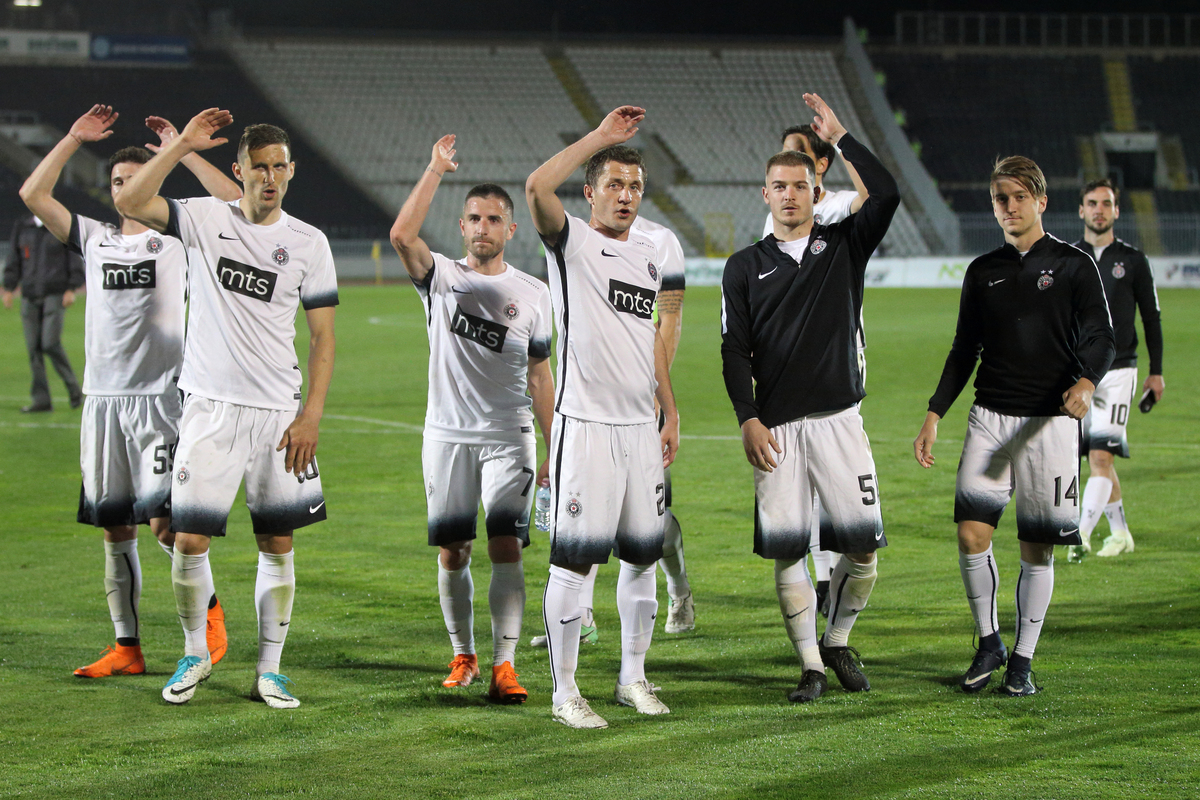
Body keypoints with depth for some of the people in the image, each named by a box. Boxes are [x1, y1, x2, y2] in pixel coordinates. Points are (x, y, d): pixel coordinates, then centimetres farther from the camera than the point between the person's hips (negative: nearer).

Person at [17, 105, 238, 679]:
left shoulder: (178, 238, 3)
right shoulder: (94, 238, 14)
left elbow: (233, 202, -10)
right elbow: (33, 194, 11)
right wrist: (74, 139, 7)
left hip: (161, 396, -4)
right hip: (103, 397, 4)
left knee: (163, 523, -13)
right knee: (115, 530, 5)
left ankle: (209, 611, 10)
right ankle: (126, 648, 10)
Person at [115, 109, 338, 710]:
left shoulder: (308, 243, 3)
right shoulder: (206, 219, 0)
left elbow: (323, 337, 4)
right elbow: (129, 202, -15)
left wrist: (311, 415, -6)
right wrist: (182, 145, -16)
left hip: (279, 412, 1)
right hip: (210, 405, -1)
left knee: (277, 545, 5)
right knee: (189, 540, -4)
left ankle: (269, 670, 15)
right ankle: (195, 654, 18)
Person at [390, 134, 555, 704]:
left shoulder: (532, 294, 7)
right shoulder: (442, 278, 4)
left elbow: (540, 377, 10)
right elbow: (402, 235, -17)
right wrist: (435, 170, -18)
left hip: (509, 438, 0)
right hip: (447, 436, 1)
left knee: (506, 547, -12)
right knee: (452, 552, 4)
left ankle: (504, 666, -15)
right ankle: (463, 657, 20)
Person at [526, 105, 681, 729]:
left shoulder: (647, 255, 15)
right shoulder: (572, 243, -5)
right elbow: (537, 187, -25)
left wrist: (670, 412, 19)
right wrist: (601, 136, -18)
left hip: (641, 428, 7)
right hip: (585, 425, -6)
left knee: (642, 556, 11)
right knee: (574, 560, -5)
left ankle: (632, 677, 23)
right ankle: (565, 693, 1)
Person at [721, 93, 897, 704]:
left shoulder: (844, 245, 10)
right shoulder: (744, 267, 10)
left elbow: (886, 195, -8)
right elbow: (735, 349, 5)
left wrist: (839, 137, -4)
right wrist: (748, 419, -6)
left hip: (837, 419, 0)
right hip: (775, 427, 0)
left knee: (863, 545, -5)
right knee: (785, 551, -4)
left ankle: (837, 642, 18)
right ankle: (810, 665, 7)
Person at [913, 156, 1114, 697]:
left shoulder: (1074, 267, 2)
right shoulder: (983, 272, 13)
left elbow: (1099, 338, -6)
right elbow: (964, 349, 18)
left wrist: (1086, 383, -27)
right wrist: (934, 415, 10)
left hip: (1050, 421, -3)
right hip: (990, 418, 3)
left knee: (1037, 549, -1)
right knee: (971, 533, -9)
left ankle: (1022, 661, 11)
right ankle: (988, 642, 9)